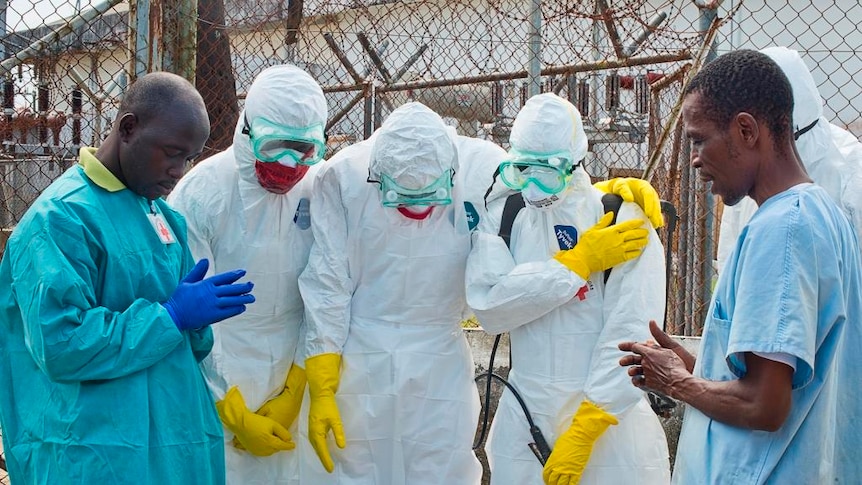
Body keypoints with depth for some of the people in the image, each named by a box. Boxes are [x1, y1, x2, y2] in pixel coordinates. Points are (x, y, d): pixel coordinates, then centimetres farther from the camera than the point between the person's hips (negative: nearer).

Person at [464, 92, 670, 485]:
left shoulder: (623, 221, -9)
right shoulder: (503, 216, 1)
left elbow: (632, 334, -15)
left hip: (609, 415, -2)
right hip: (524, 414, 3)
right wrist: (579, 262, -17)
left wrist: (583, 431, -19)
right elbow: (487, 306, -13)